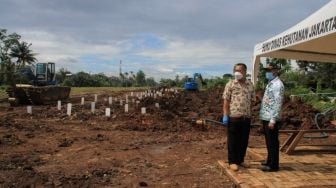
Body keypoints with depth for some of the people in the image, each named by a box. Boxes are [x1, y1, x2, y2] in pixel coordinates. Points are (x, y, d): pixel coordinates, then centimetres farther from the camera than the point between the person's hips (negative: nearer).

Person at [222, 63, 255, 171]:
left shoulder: (250, 85, 8)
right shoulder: (230, 84, -2)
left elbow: (251, 101, 14)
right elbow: (226, 102, -4)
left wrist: (250, 115, 12)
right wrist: (225, 116, -10)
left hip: (246, 118, 4)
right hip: (233, 117, -4)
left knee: (244, 141, 12)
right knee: (233, 141, 4)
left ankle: (240, 160, 27)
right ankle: (232, 161, 15)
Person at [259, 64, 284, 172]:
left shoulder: (277, 85, -15)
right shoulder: (270, 83, 15)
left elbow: (278, 103, -20)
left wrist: (273, 120, -22)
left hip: (271, 119, -9)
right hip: (266, 117, 9)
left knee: (272, 142, 0)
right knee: (268, 142, 19)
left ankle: (273, 165, 10)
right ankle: (269, 161, 32)